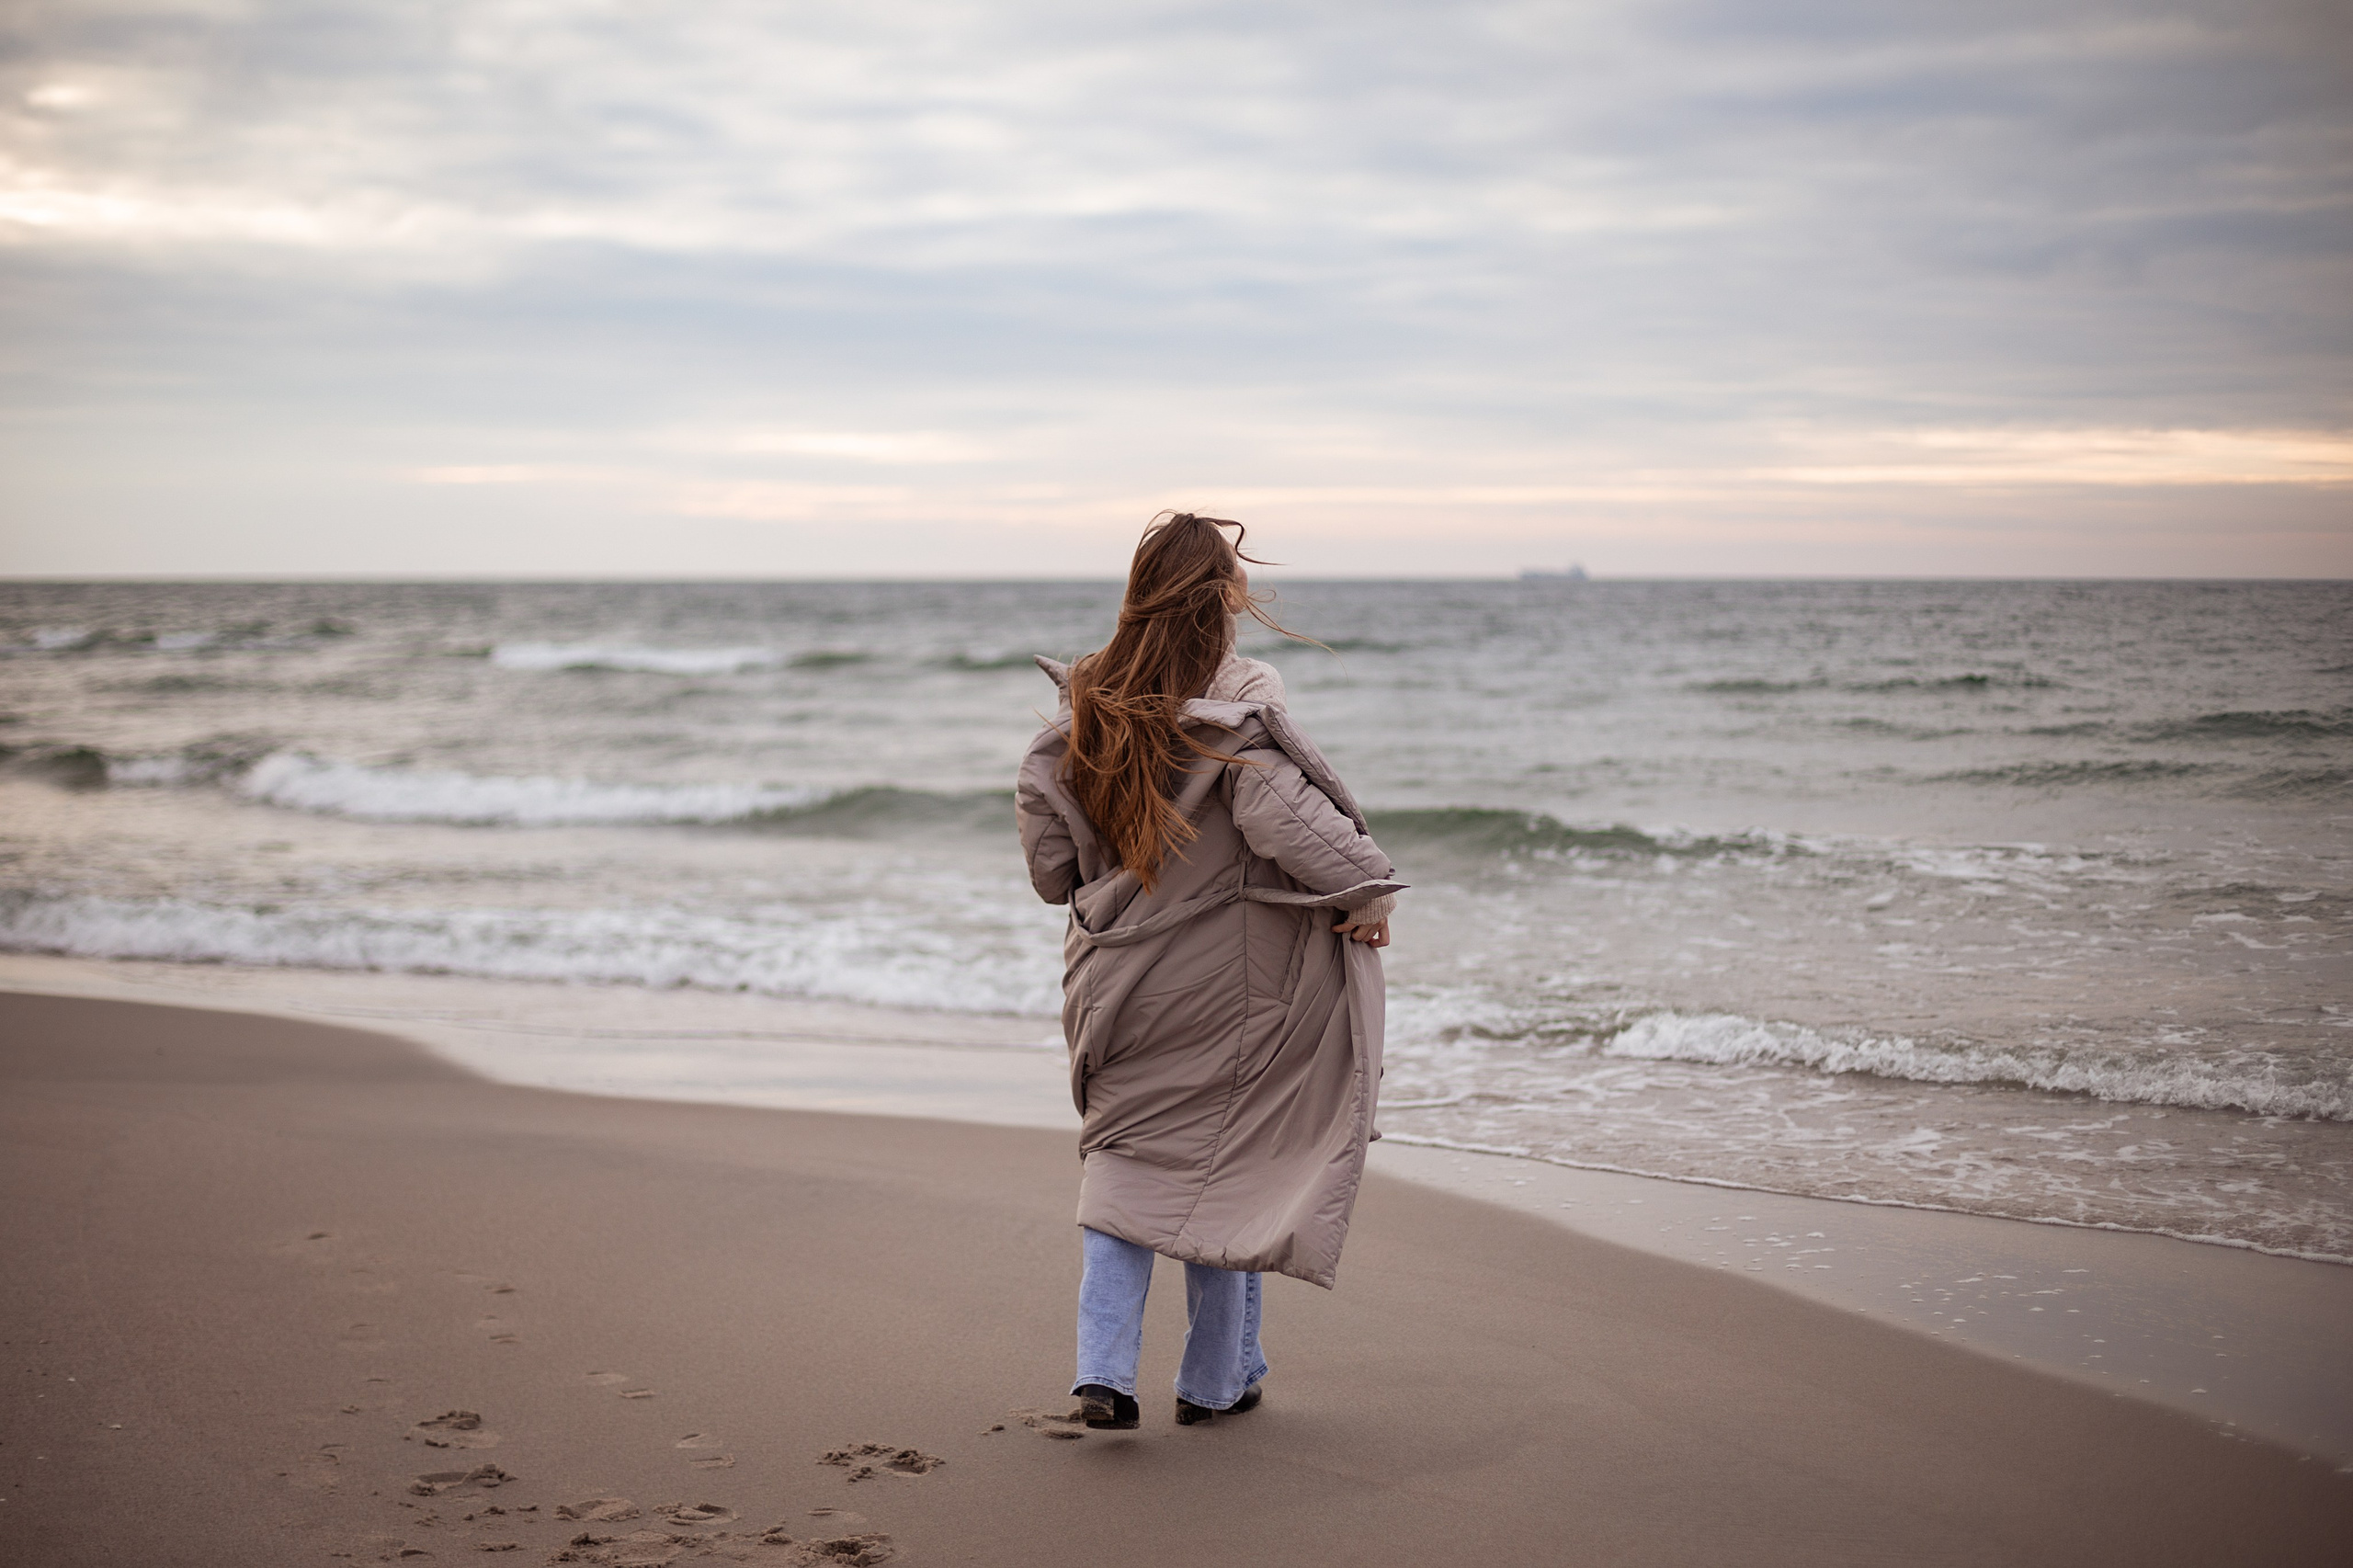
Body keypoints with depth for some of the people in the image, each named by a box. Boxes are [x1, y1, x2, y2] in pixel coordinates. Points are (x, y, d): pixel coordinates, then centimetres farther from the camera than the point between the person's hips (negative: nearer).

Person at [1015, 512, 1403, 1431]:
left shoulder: (1088, 702, -1)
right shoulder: (1237, 702, -16)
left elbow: (1040, 811, 4)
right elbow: (1280, 814, -27)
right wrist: (1367, 888, -19)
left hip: (1116, 969, 4)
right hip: (1223, 976, -4)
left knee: (1125, 1157, 13)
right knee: (1229, 1162, 10)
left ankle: (1103, 1370, 2)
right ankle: (1216, 1379, 19)